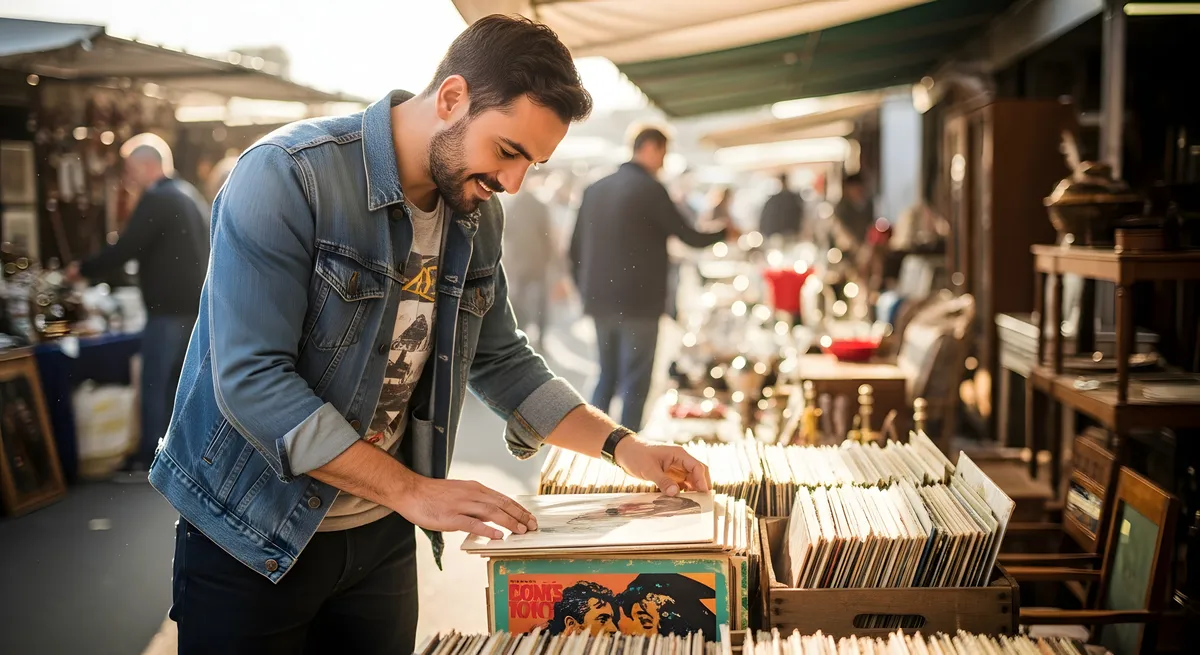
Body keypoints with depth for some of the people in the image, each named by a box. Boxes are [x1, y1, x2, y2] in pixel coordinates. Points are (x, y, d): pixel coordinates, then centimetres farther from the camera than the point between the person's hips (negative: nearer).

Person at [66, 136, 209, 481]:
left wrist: (83, 270, -3)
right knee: (177, 380, 15)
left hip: (169, 308, -9)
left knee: (155, 385, -2)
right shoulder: (188, 194, 15)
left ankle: (149, 461, 3)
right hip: (193, 304, 9)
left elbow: (124, 249, -16)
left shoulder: (156, 200, -14)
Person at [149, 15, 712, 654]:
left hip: (380, 534, 6)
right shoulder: (286, 176, -21)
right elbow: (252, 380, -26)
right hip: (253, 539, -5)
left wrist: (622, 446, 0)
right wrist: (410, 490, -27)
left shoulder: (478, 217, 0)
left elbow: (500, 360, 11)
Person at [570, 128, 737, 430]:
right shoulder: (651, 189, -10)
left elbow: (576, 247, 12)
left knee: (607, 377, 17)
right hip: (639, 303, -6)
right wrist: (725, 233, 13)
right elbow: (689, 237, -6)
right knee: (634, 384, 1)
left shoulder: (595, 189, 10)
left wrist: (585, 291, 21)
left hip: (601, 301, 6)